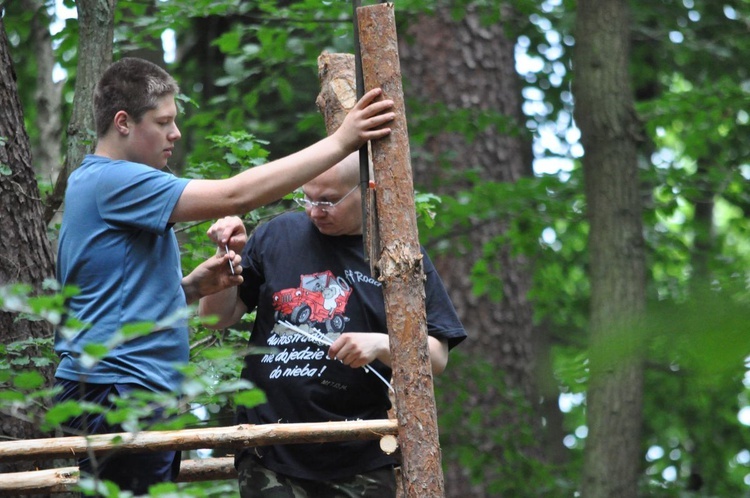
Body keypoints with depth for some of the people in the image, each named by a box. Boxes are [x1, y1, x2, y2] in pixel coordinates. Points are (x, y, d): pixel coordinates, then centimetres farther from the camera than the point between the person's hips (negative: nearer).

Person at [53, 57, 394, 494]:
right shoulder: (112, 180, -14)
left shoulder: (94, 182, 20)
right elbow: (235, 196, -22)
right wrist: (341, 142, -20)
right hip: (118, 391, -11)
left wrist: (193, 286, 8)